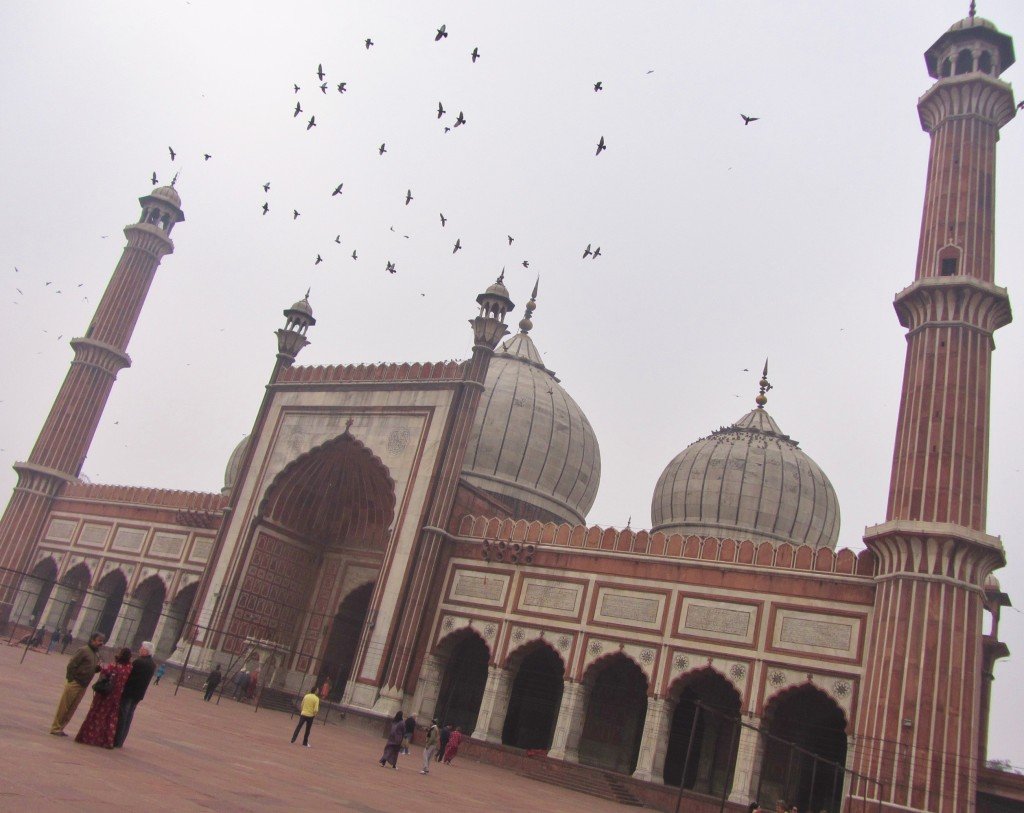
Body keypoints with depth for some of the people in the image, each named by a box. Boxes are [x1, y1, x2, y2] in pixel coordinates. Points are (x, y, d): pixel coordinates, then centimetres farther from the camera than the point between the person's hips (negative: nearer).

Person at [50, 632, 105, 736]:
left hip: (83, 686, 7)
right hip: (74, 683, -7)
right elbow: (71, 664, -16)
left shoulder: (97, 654, 11)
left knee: (71, 709, 12)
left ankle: (60, 728, 22)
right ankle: (56, 728, 11)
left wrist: (98, 668, -2)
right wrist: (70, 679, -16)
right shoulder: (84, 650, -13)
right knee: (64, 707, 2)